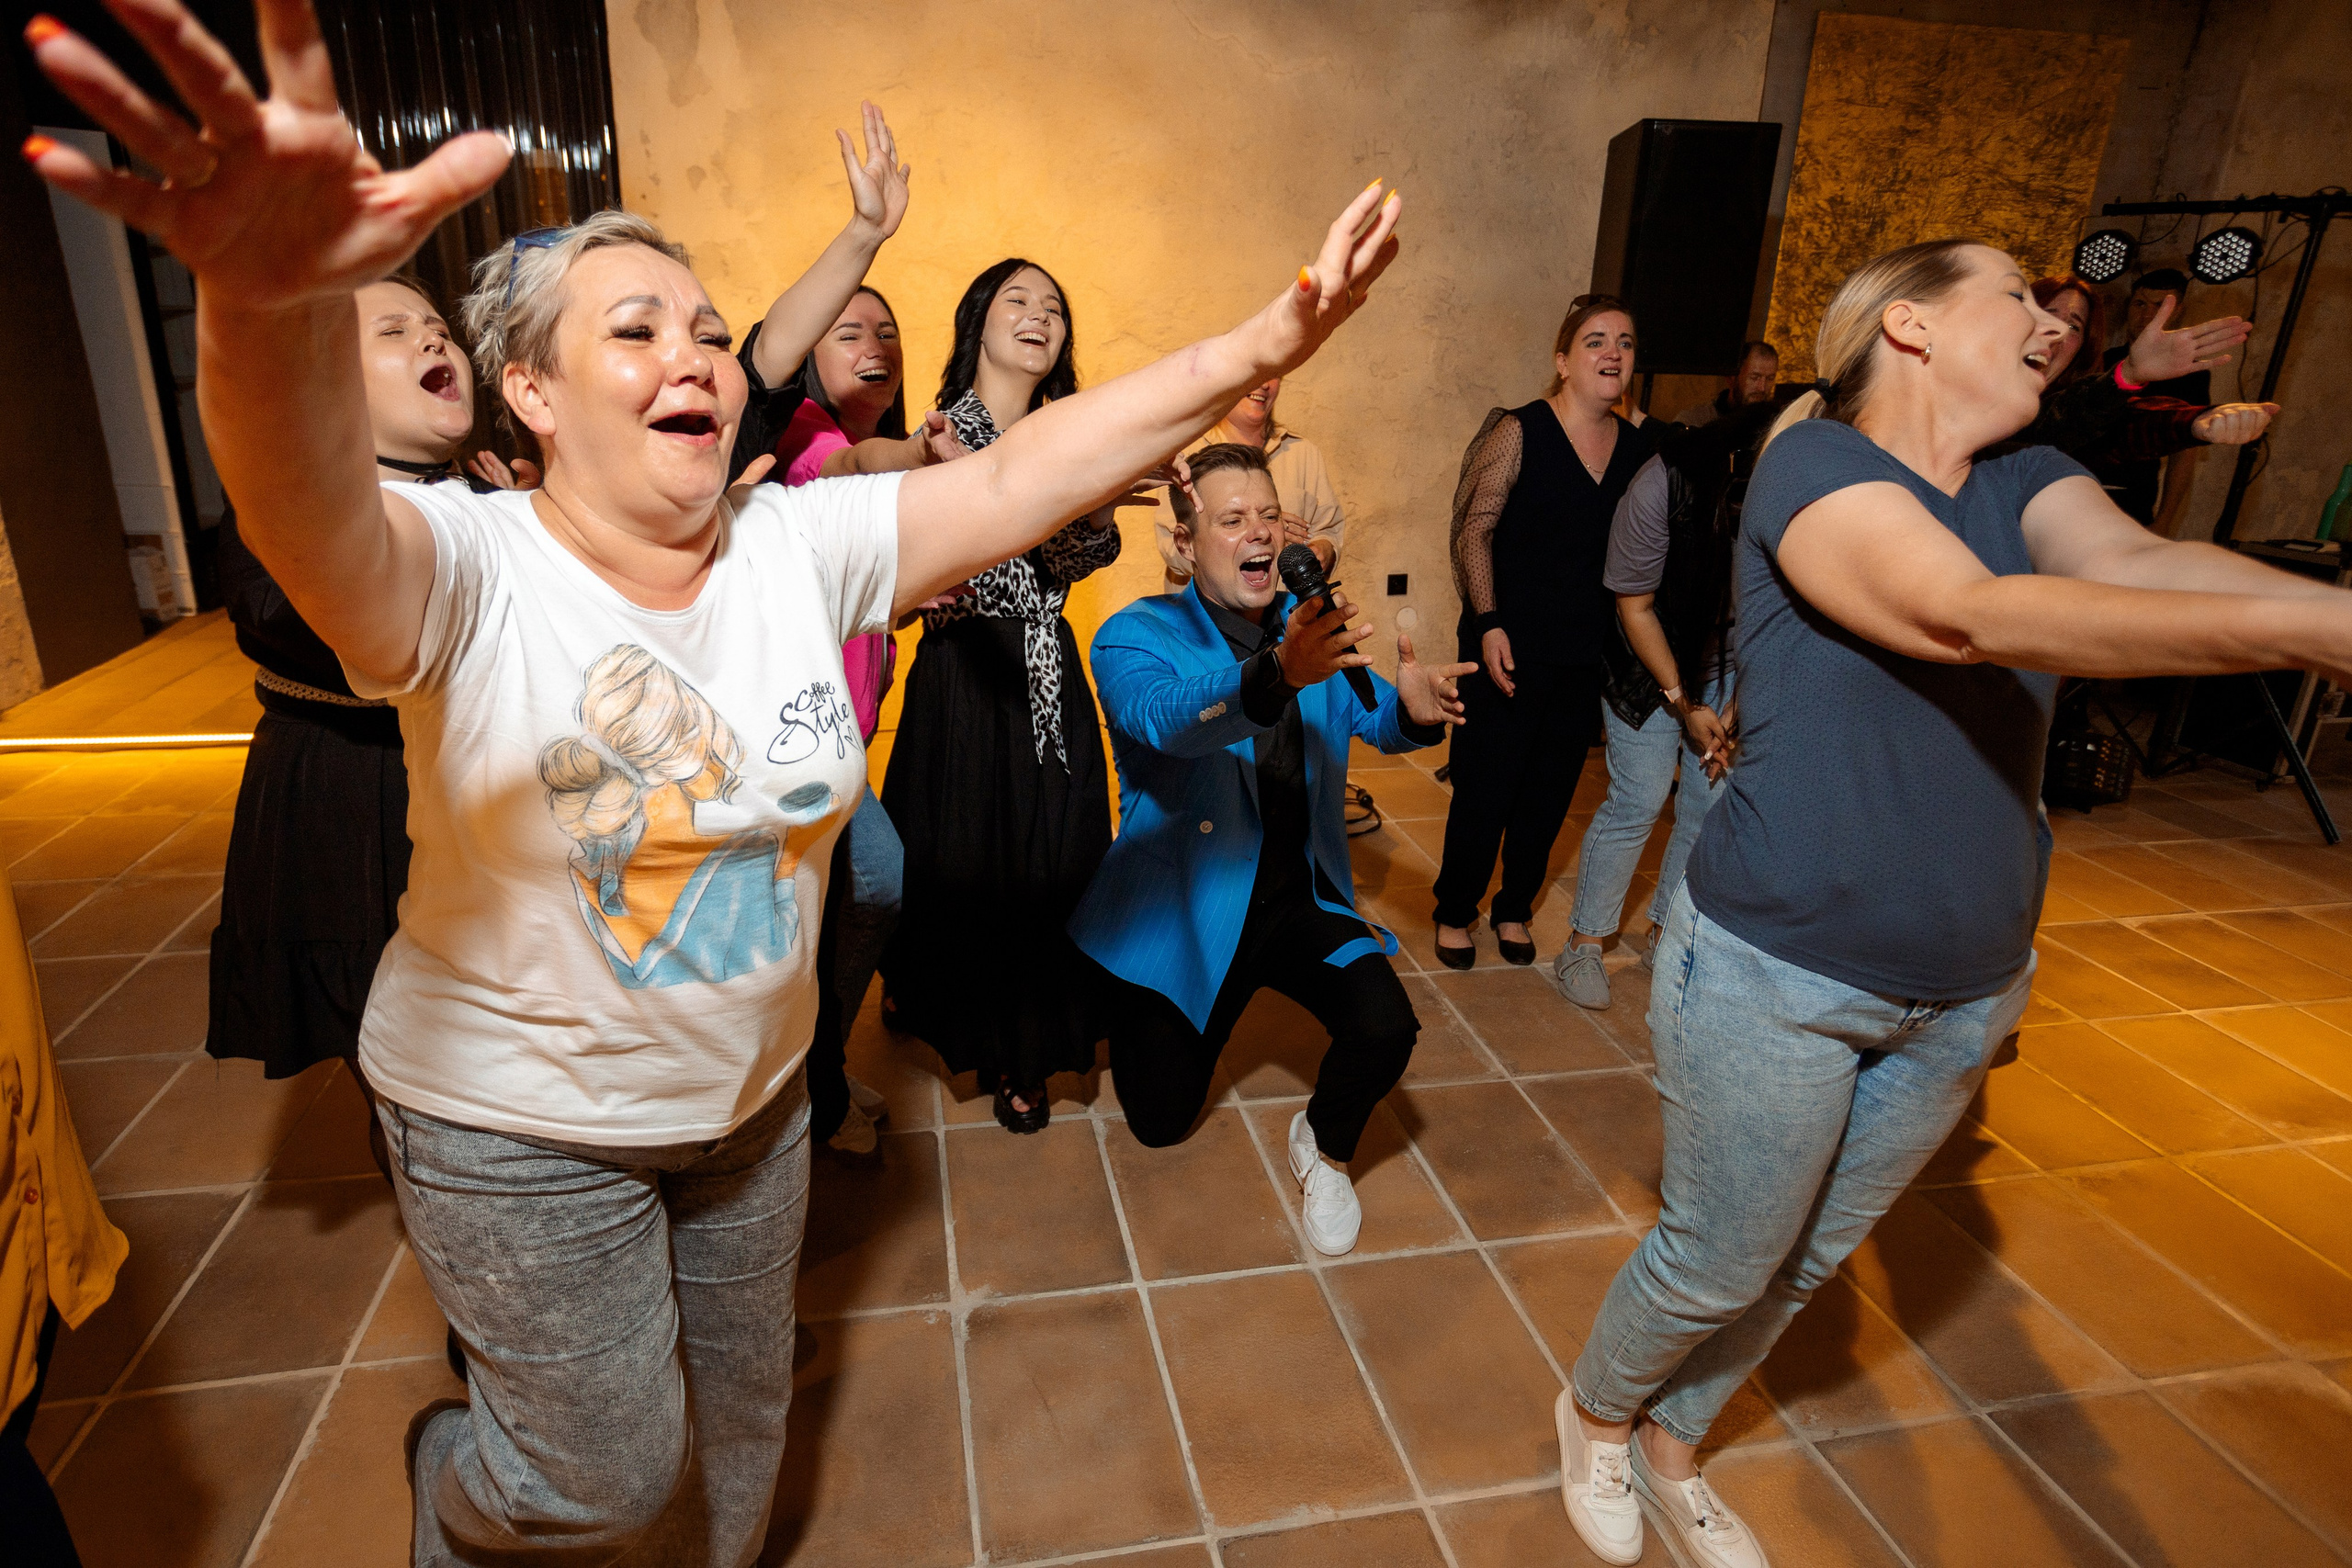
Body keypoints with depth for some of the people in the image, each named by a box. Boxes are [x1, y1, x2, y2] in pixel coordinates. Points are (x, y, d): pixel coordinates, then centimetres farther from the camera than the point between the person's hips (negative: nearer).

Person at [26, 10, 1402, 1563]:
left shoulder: (800, 545, -9)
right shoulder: (469, 571, -20)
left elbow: (1018, 473, -17)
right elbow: (323, 522, -42)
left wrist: (1261, 345, -26)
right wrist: (272, 306, -65)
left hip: (753, 1088, 4)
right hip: (522, 1127, -4)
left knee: (738, 1428, 24)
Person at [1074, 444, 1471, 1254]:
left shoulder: (1314, 625, 2)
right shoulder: (1134, 636, -15)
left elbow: (1373, 717, -6)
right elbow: (1163, 717, -36)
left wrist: (1415, 708, -32)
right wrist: (1278, 673, -56)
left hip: (1299, 897, 3)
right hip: (1183, 907, -2)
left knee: (1386, 1028, -21)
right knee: (1161, 1120, 6)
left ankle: (1324, 1149, 13)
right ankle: (1122, 1005, 39)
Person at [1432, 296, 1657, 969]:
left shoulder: (1638, 448, 6)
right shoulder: (1519, 433, -8)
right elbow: (1474, 532, -10)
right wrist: (1488, 623, -18)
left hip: (1586, 656, 5)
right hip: (1510, 650, -5)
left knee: (1550, 792, 14)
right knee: (1484, 788, 4)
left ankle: (1514, 907, 34)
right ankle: (1455, 911, 24)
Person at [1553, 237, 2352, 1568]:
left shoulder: (2030, 486, 5)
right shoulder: (1812, 465, -16)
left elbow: (2140, 561, -16)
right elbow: (1970, 614, -33)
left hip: (1965, 990, 7)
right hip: (1779, 975, -7)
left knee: (1810, 1260, 21)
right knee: (1719, 1265, 8)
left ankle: (1672, 1446, 46)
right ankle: (1598, 1415, 41)